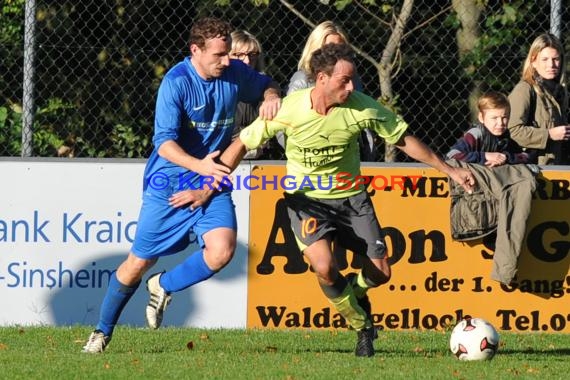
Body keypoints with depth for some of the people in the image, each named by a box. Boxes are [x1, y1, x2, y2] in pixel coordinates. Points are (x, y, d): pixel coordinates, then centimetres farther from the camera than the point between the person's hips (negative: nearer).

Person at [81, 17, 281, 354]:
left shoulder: (235, 73, -3)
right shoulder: (176, 82, -18)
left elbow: (265, 85, 20)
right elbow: (164, 142, -24)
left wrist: (271, 97, -5)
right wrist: (198, 165, -39)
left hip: (213, 181, 4)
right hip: (169, 183, -4)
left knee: (222, 250, -21)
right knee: (139, 263, 5)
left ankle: (163, 287, 6)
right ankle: (102, 332, 26)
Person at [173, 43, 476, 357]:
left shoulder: (362, 108, -17)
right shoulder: (289, 109, -21)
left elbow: (404, 140, -2)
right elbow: (242, 144, -9)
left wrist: (449, 170, 0)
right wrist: (208, 189, -11)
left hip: (350, 197, 2)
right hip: (306, 199, -2)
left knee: (380, 274, -4)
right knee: (324, 267, -27)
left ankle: (353, 291, 36)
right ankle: (363, 327, -1)